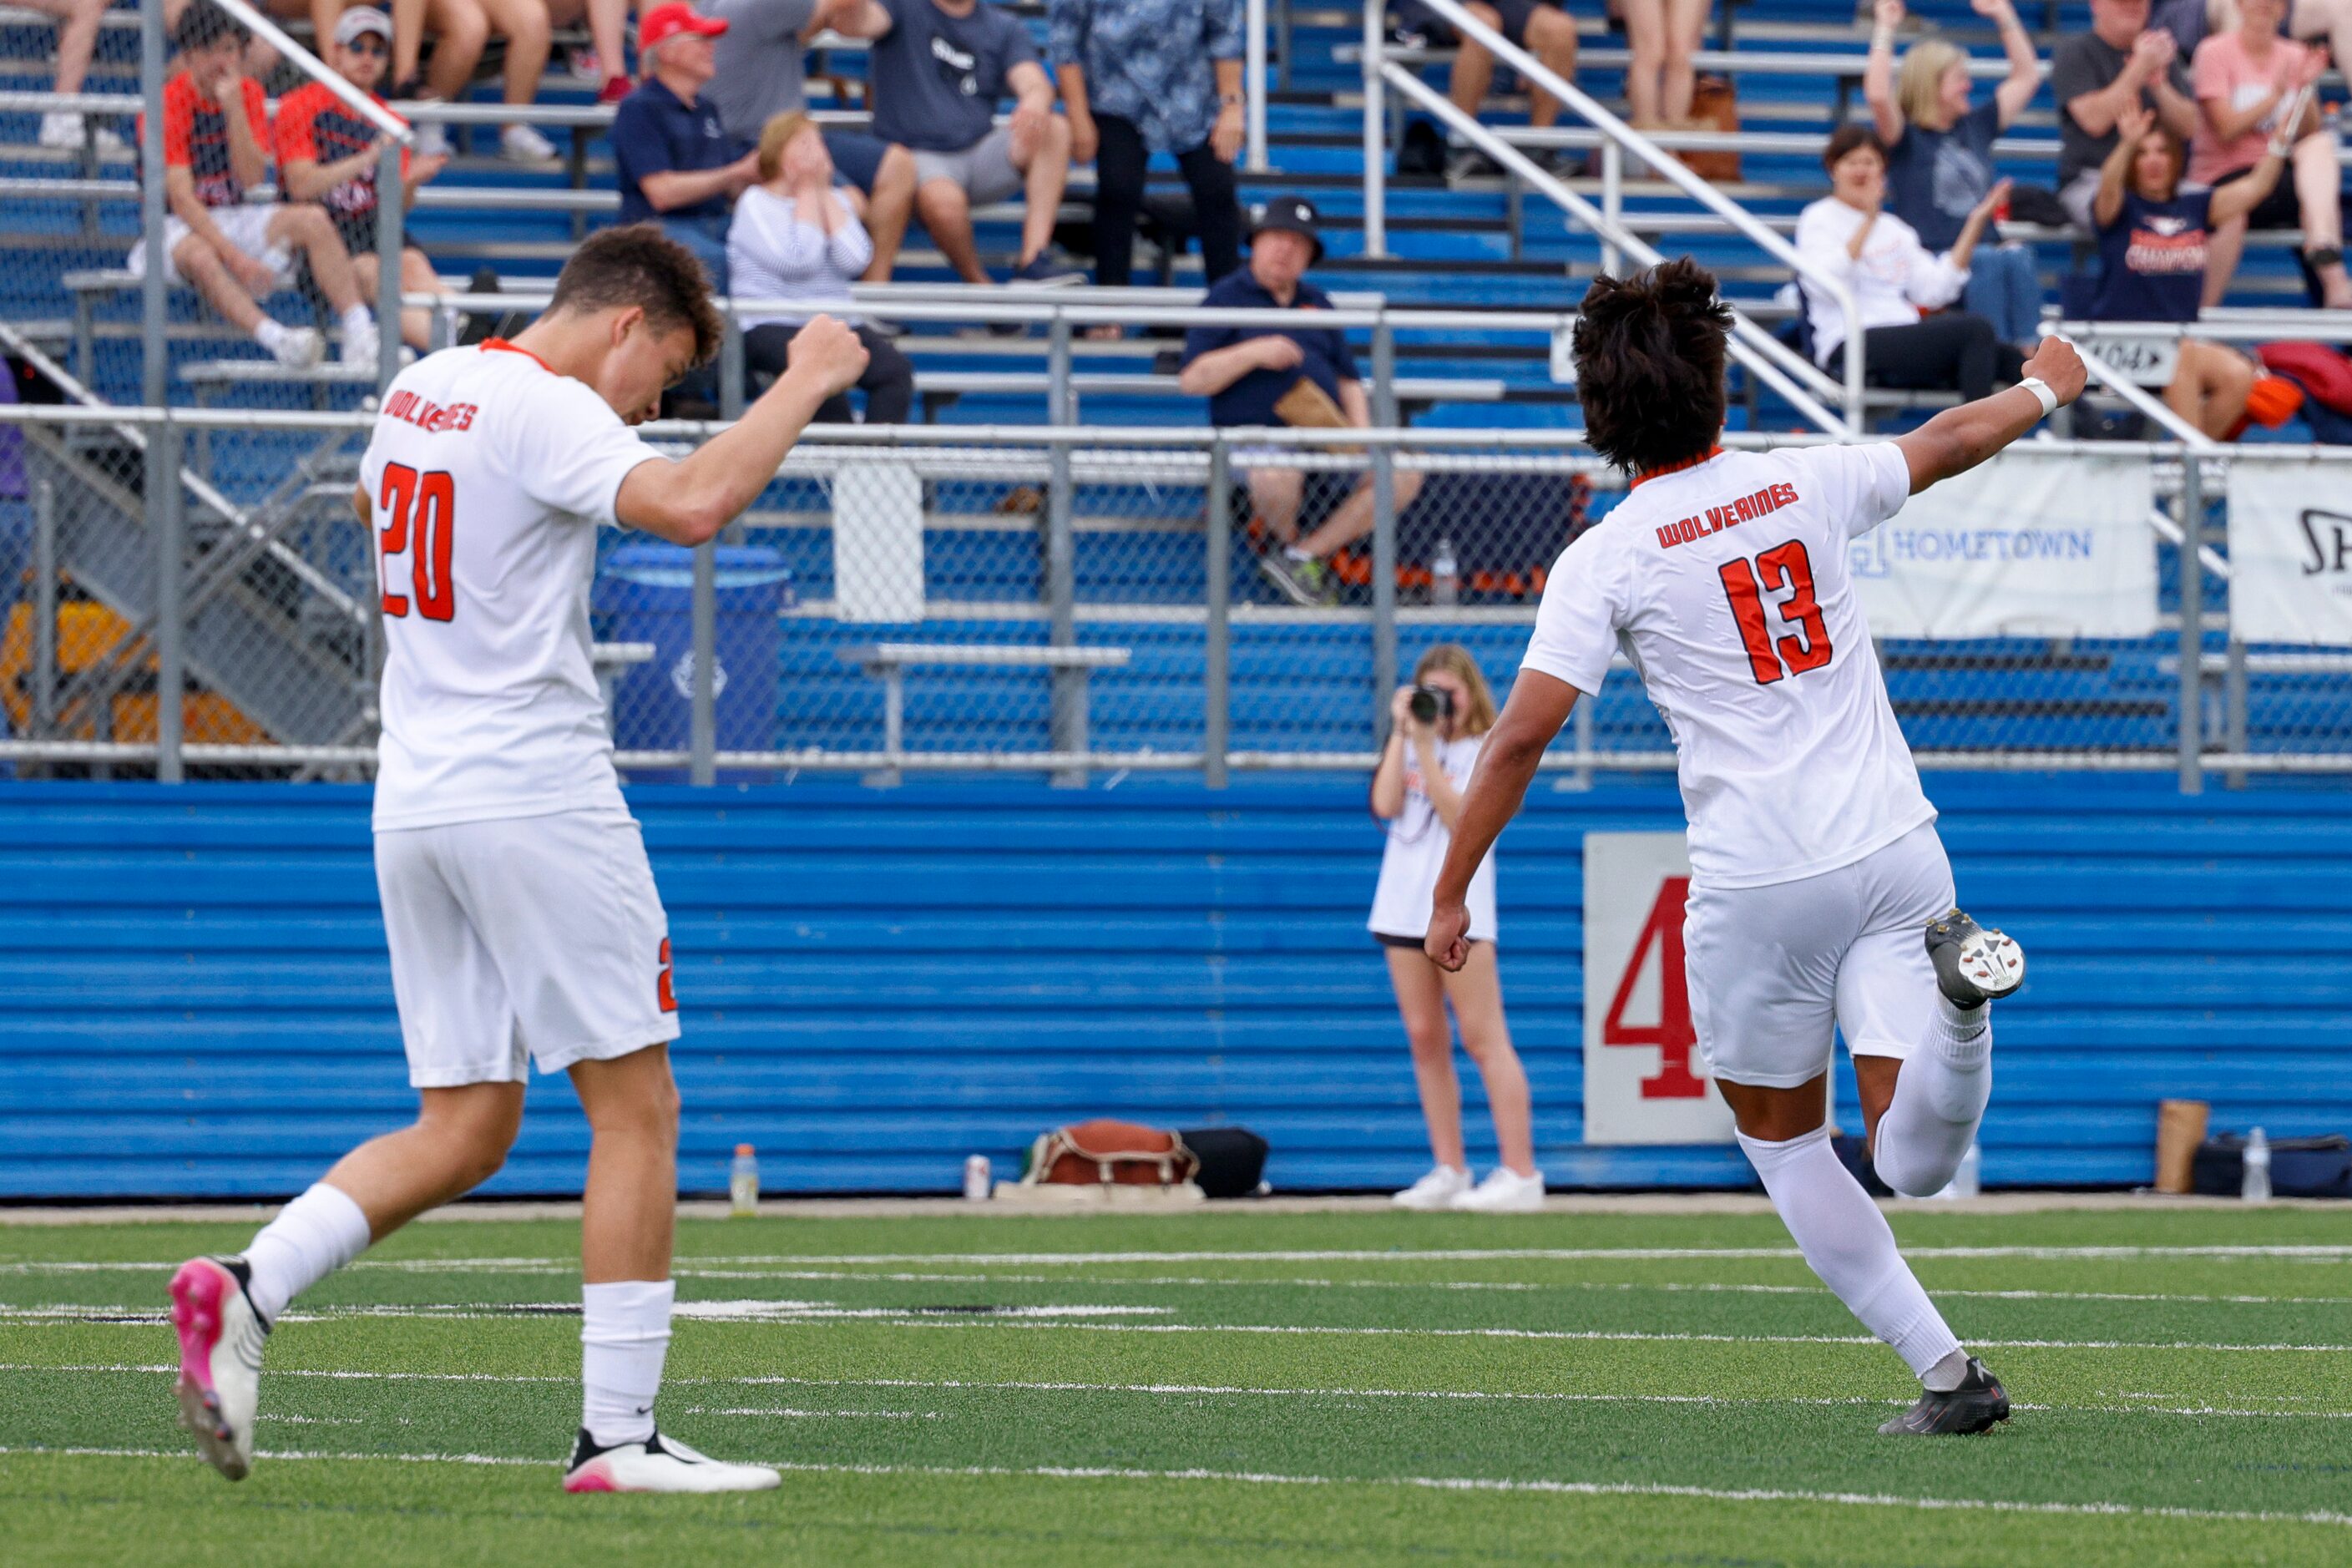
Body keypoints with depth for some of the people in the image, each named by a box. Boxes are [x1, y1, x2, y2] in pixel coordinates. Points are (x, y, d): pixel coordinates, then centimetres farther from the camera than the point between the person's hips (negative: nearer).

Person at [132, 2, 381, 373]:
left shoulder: (248, 93, 3)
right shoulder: (169, 104, -13)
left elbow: (252, 178, -10)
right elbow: (181, 199, -20)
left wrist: (233, 105, -19)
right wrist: (234, 257, -30)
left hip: (234, 220, 5)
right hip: (178, 227, -5)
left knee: (312, 220, -19)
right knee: (199, 255, -39)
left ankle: (360, 334, -31)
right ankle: (278, 341, -57)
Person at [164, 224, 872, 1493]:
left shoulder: (419, 387, 14)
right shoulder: (548, 409, -12)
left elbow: (371, 500, 36)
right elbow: (690, 505, -29)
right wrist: (803, 384, -17)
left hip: (413, 805, 8)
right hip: (536, 797, -8)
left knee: (465, 1130, 10)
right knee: (635, 1109, -1)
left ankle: (245, 1291, -9)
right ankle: (618, 1433, -4)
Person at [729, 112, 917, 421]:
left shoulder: (834, 201, 17)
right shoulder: (756, 204, 1)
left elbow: (855, 260, -1)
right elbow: (797, 261, -15)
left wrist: (824, 193, 3)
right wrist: (807, 191, -3)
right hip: (772, 326, -5)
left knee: (896, 369, -24)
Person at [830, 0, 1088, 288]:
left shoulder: (1004, 29, 12)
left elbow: (1035, 84, -6)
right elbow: (850, 23, -16)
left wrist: (1033, 104, -32)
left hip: (981, 155, 4)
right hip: (918, 154, -4)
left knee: (1056, 129, -23)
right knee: (942, 199, -38)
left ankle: (1033, 262, -29)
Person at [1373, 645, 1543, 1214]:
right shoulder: (1411, 744, 13)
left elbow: (1459, 817, -15)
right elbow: (1386, 805, -2)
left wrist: (1426, 747, -17)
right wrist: (1402, 733, -4)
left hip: (1460, 906, -6)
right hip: (1403, 906, 6)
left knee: (1483, 1039, -10)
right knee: (1425, 1039, 6)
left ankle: (1520, 1172, -11)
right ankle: (1449, 1170, 11)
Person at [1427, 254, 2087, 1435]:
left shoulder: (1604, 561, -5)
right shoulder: (1805, 484, 4)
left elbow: (1520, 737, -9)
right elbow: (1953, 440, 23)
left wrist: (1450, 895, 0)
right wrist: (2048, 386, 44)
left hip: (1758, 885, -3)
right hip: (1895, 849, 3)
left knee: (1784, 1147, 18)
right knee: (1915, 1162, -2)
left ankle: (1943, 1369, 6)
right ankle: (1954, 987, -33)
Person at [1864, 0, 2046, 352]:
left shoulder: (1975, 127, 21)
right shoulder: (1904, 136, 4)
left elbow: (2027, 76, 29)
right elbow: (1878, 95, -17)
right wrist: (1885, 30, -12)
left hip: (1981, 253, 5)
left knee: (2019, 258, -29)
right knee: (1992, 264, -34)